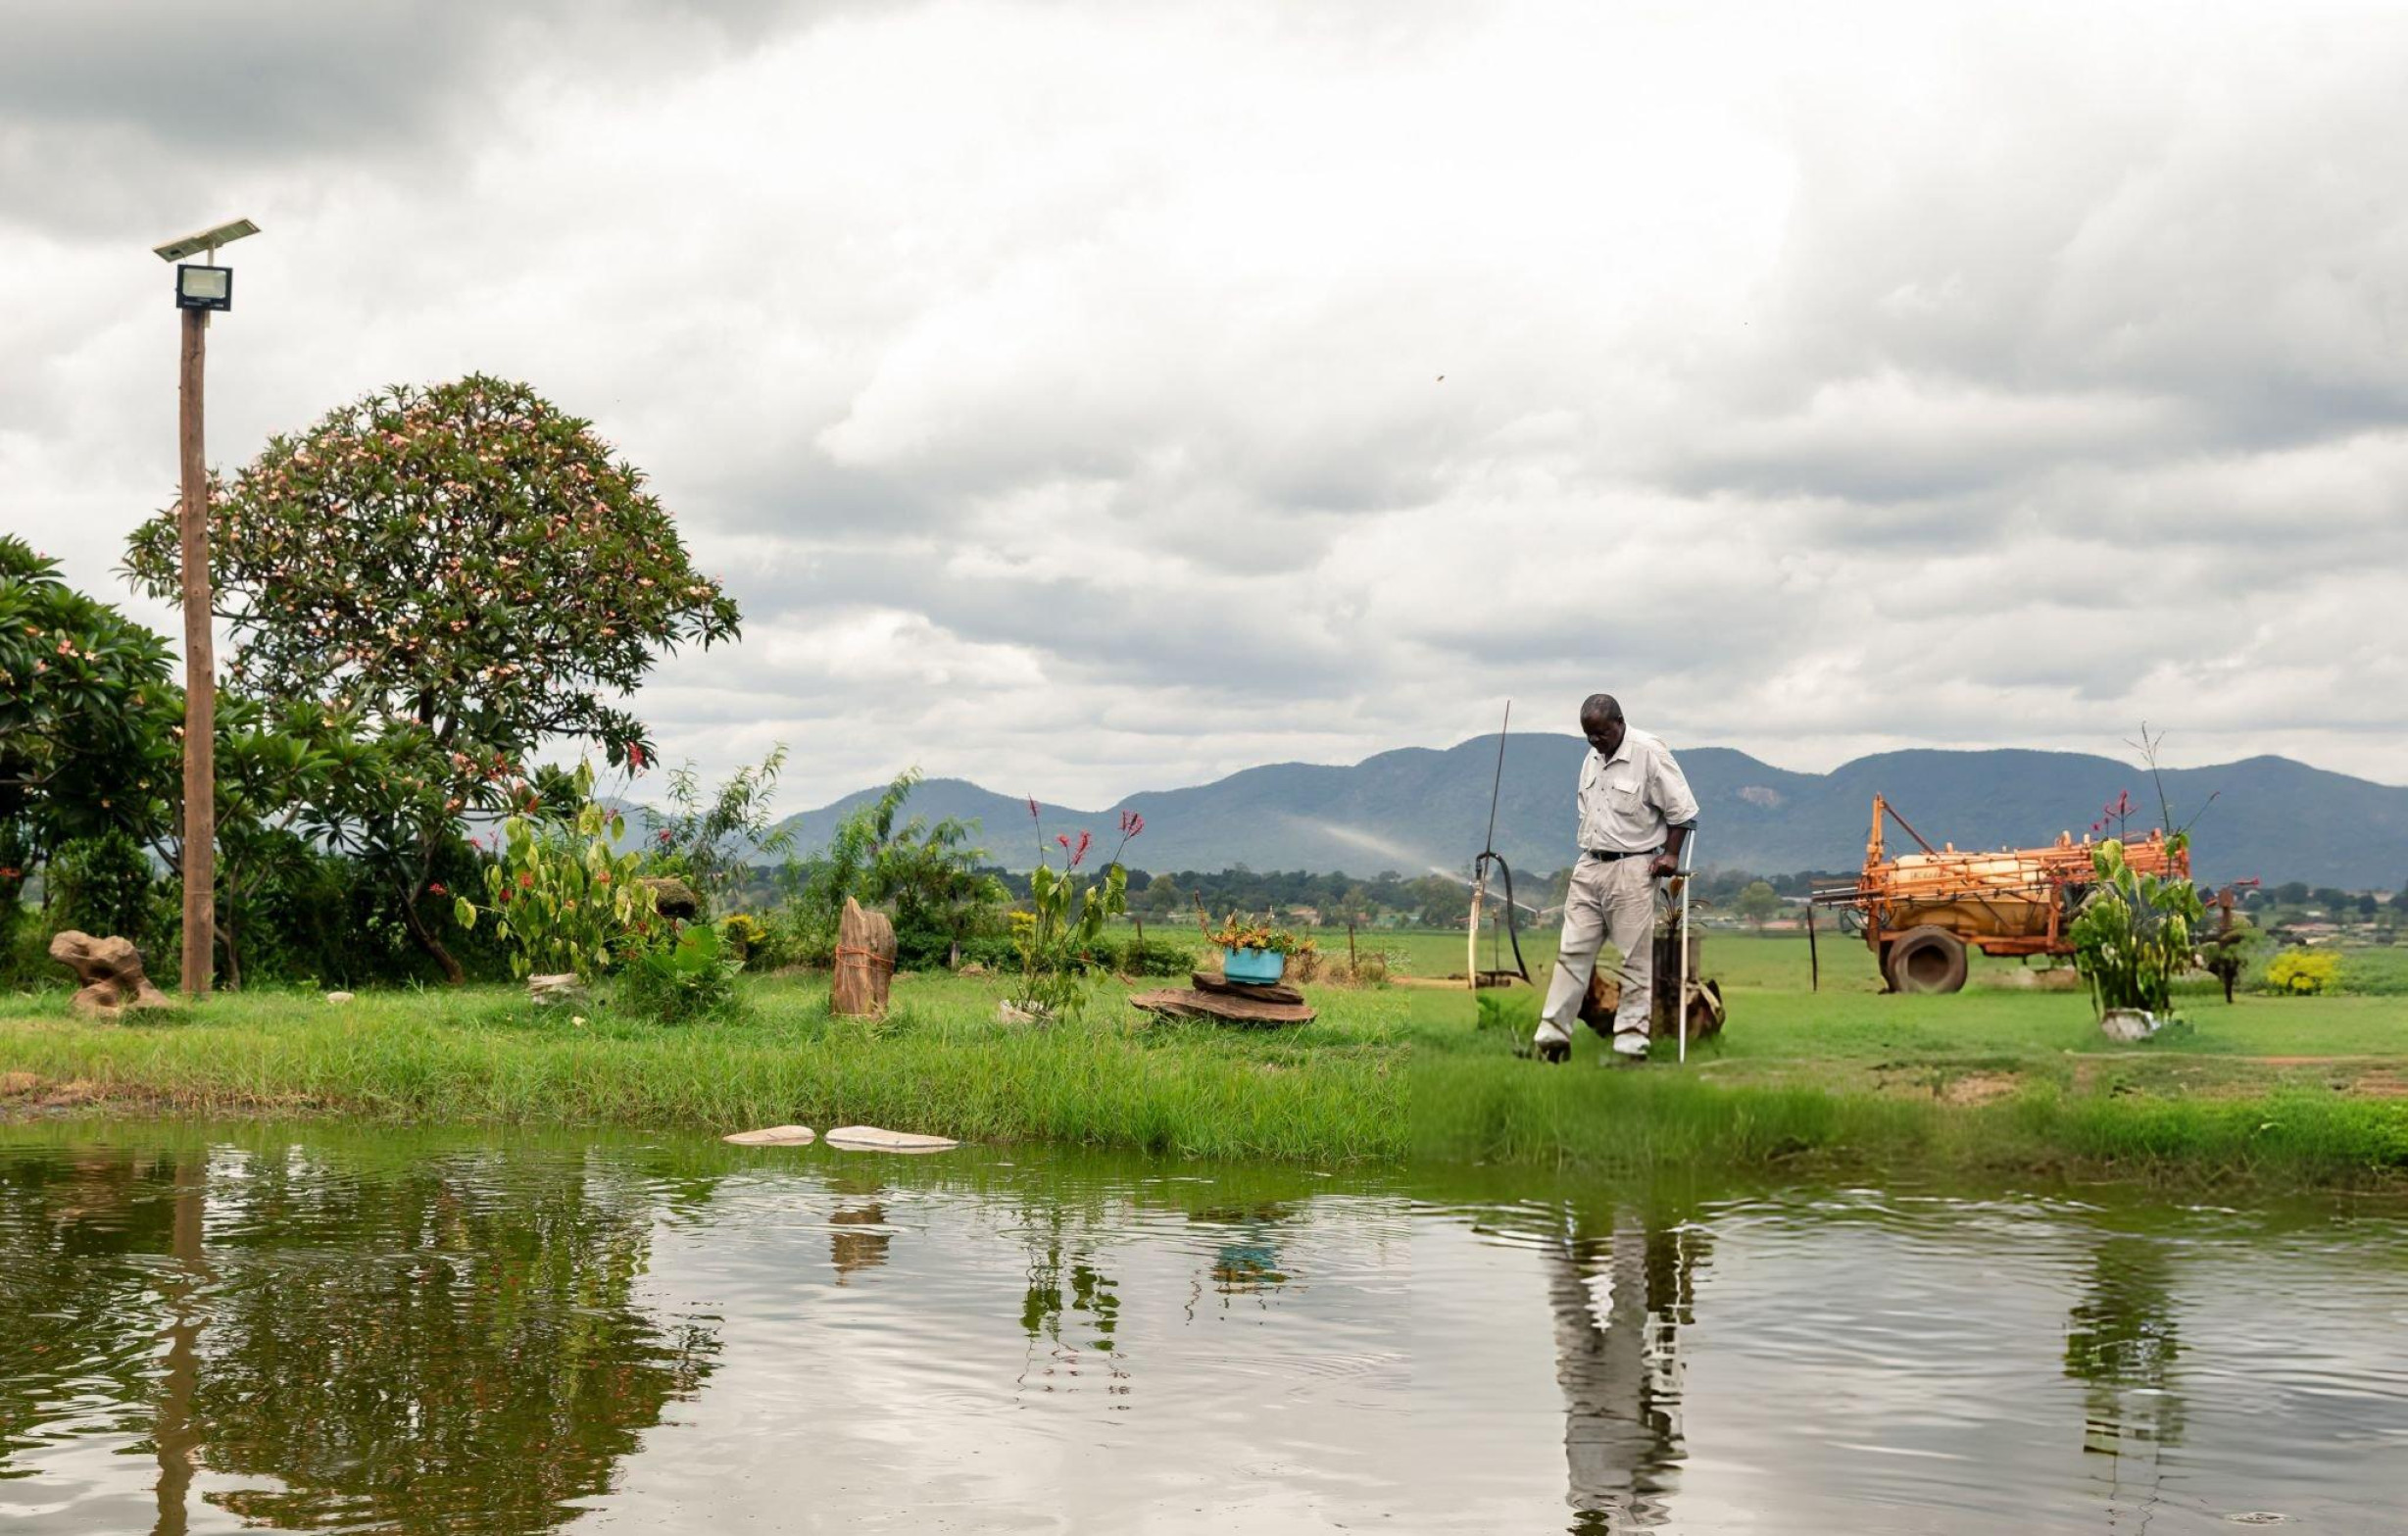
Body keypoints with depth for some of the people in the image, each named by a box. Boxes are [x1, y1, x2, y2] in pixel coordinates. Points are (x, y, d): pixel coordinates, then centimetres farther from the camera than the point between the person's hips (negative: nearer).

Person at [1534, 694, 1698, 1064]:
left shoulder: (1649, 753, -10)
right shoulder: (1592, 759, 13)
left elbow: (1682, 809, -8)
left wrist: (1670, 854, -11)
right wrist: (1586, 855, 16)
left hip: (1632, 870, -7)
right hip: (1589, 867, 7)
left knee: (1635, 960, -2)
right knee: (1573, 950, 4)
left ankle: (1631, 1042, 3)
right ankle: (1552, 1034, 5)